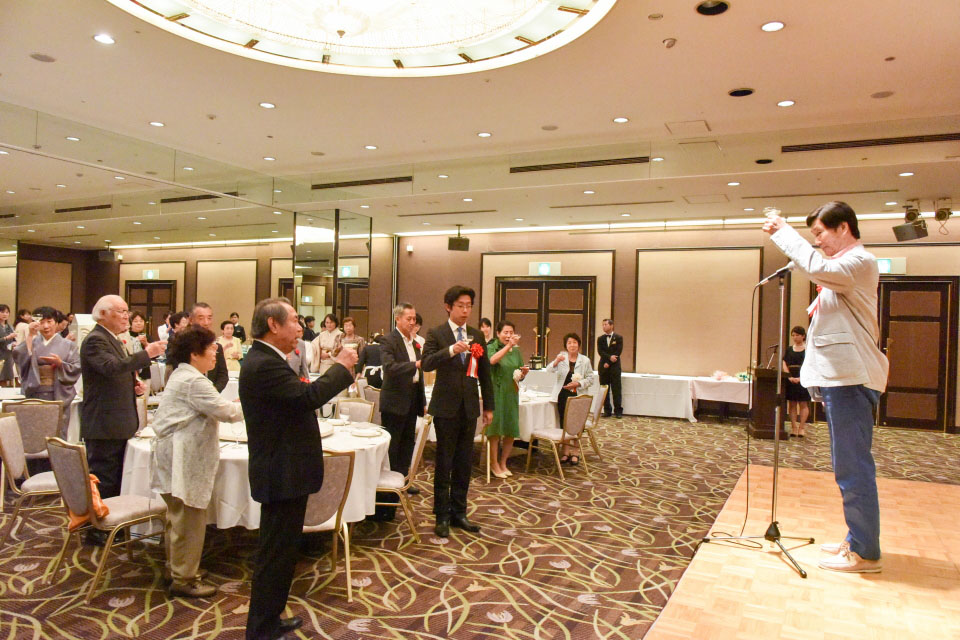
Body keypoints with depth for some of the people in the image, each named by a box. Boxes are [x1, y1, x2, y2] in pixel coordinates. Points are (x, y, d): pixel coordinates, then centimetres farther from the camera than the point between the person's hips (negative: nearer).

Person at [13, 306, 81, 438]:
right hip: (34, 394, 2)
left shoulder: (68, 345, 7)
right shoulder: (32, 342, 12)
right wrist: (30, 335, -10)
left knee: (57, 435, -2)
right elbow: (19, 357, -7)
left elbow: (76, 369, 0)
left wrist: (60, 363, -17)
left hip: (58, 396, -2)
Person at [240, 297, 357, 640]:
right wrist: (340, 367, -18)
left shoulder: (265, 359, 11)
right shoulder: (264, 364, -23)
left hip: (283, 471, 11)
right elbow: (307, 396, -30)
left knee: (280, 552, 22)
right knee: (276, 554, 2)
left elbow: (299, 397, 13)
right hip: (282, 474, -11)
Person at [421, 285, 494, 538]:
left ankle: (459, 512, 22)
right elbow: (426, 364, -17)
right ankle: (442, 516, 14)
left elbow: (485, 372, 13)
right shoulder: (436, 334, -3)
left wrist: (489, 406, 11)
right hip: (446, 405, -4)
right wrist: (451, 350, -31)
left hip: (470, 406, 4)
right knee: (444, 463, 3)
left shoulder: (477, 336, 9)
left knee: (464, 463, 10)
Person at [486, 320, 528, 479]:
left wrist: (524, 372, -3)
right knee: (495, 429, -2)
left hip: (511, 394, 5)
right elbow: (492, 360, -27)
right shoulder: (491, 347, -3)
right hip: (495, 393, -5)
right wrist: (508, 346, -33)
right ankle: (494, 463, 12)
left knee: (511, 431, 7)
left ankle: (503, 462, 23)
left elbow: (520, 376, 19)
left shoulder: (516, 351, 13)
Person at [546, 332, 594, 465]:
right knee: (564, 424, 8)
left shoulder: (585, 360, 0)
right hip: (563, 395, 1)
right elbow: (549, 369, -14)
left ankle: (575, 453, 14)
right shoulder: (562, 356, 0)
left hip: (578, 396, -1)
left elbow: (590, 378, 3)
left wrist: (578, 383, -14)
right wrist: (556, 362, -35)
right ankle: (566, 453, 19)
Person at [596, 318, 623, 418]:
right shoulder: (600, 339, 12)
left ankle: (618, 411, 1)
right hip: (603, 367, 3)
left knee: (616, 390, -4)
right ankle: (607, 411, 9)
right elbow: (600, 351, -1)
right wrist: (609, 357, -18)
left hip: (614, 367, -3)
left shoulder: (618, 338, 3)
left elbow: (618, 352, -6)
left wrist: (608, 363, -11)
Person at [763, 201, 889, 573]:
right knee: (850, 467, 16)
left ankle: (865, 553, 3)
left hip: (850, 378, -11)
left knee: (852, 468, -6)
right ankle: (858, 540, 26)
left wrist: (783, 232, -20)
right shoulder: (842, 267, 21)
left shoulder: (860, 262, -11)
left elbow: (816, 267, -29)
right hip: (839, 377, 11)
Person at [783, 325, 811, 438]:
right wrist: (789, 377, -8)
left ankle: (802, 427, 3)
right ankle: (793, 427, 7)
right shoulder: (789, 349, 11)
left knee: (803, 404, -2)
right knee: (792, 403, 3)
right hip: (791, 379, 4)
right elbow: (785, 364, 7)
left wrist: (800, 378, -16)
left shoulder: (808, 349, 0)